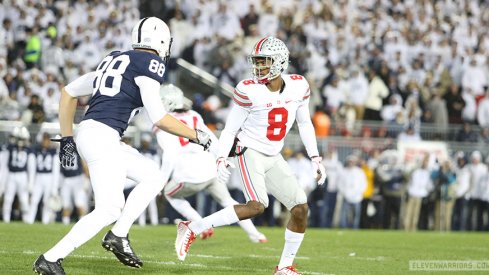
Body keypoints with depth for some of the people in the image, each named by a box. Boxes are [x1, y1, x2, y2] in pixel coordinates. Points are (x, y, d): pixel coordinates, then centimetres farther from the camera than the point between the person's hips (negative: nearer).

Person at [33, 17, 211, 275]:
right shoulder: (150, 63, -3)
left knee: (153, 177, 18)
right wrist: (196, 135, 3)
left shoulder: (114, 61, 22)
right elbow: (158, 118, -10)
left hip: (88, 134, 9)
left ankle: (118, 235, 11)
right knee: (109, 210, -10)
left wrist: (67, 138, 27)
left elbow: (69, 91, 25)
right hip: (102, 137, -9)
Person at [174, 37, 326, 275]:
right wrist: (221, 158, -22)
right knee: (257, 206, -26)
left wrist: (315, 159, 8)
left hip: (273, 158, 6)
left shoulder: (298, 86, -3)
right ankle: (192, 229, -20)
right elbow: (230, 128, -8)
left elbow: (304, 124, 12)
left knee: (301, 208, -2)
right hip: (249, 151, -6)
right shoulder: (249, 91, -15)